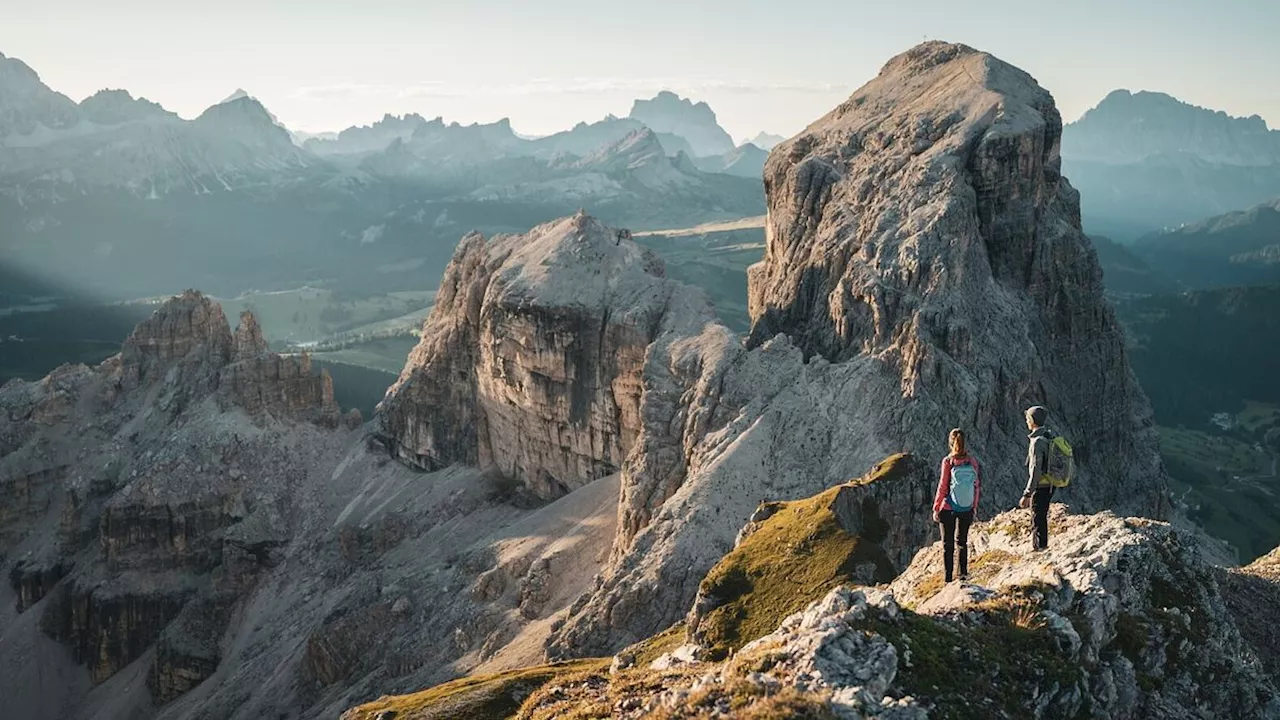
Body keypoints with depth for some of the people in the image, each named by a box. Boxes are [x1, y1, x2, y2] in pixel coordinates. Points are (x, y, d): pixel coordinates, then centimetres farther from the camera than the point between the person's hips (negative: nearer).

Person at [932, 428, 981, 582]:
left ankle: (948, 578, 6)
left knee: (948, 544, 6)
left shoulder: (948, 461, -13)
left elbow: (942, 486, -11)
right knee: (962, 541, 20)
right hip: (967, 509, 3)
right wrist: (975, 507, 13)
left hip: (948, 509, -3)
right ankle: (964, 574, 20)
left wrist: (936, 508, -2)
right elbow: (977, 486, 2)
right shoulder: (972, 461, -4)